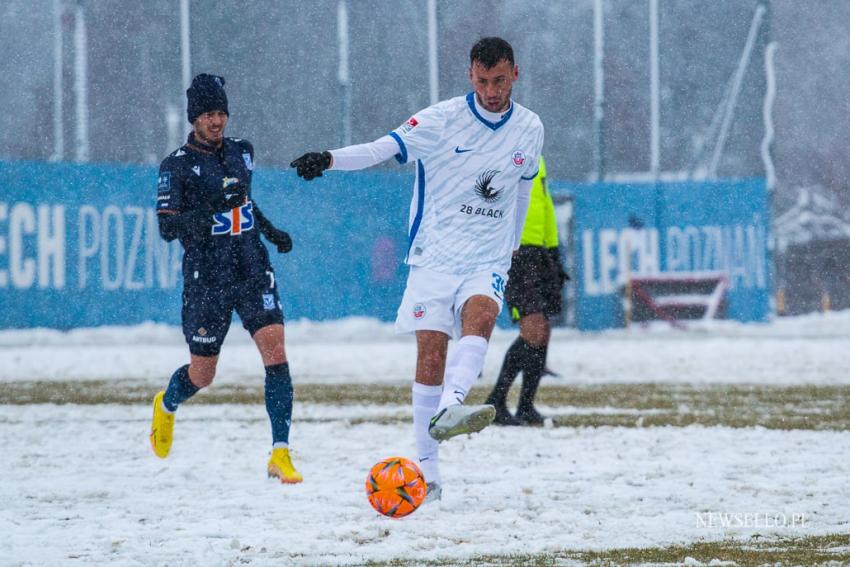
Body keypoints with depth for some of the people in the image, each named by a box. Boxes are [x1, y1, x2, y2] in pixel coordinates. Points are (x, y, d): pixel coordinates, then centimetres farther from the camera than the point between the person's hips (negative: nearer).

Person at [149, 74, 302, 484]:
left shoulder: (241, 152, 10)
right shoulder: (177, 165, -6)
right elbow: (167, 227, -13)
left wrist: (269, 229, 16)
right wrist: (212, 207, -26)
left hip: (253, 271, 4)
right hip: (206, 278, -4)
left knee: (275, 350, -15)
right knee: (202, 374, 7)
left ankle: (280, 454, -15)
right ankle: (166, 405, 44)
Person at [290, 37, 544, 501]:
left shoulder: (529, 130, 5)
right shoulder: (443, 120, -7)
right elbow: (384, 148, -20)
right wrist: (329, 159, -37)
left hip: (487, 261, 2)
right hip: (434, 257, -2)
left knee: (480, 318, -29)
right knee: (430, 354, -9)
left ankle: (447, 411, -50)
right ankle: (427, 471, -2)